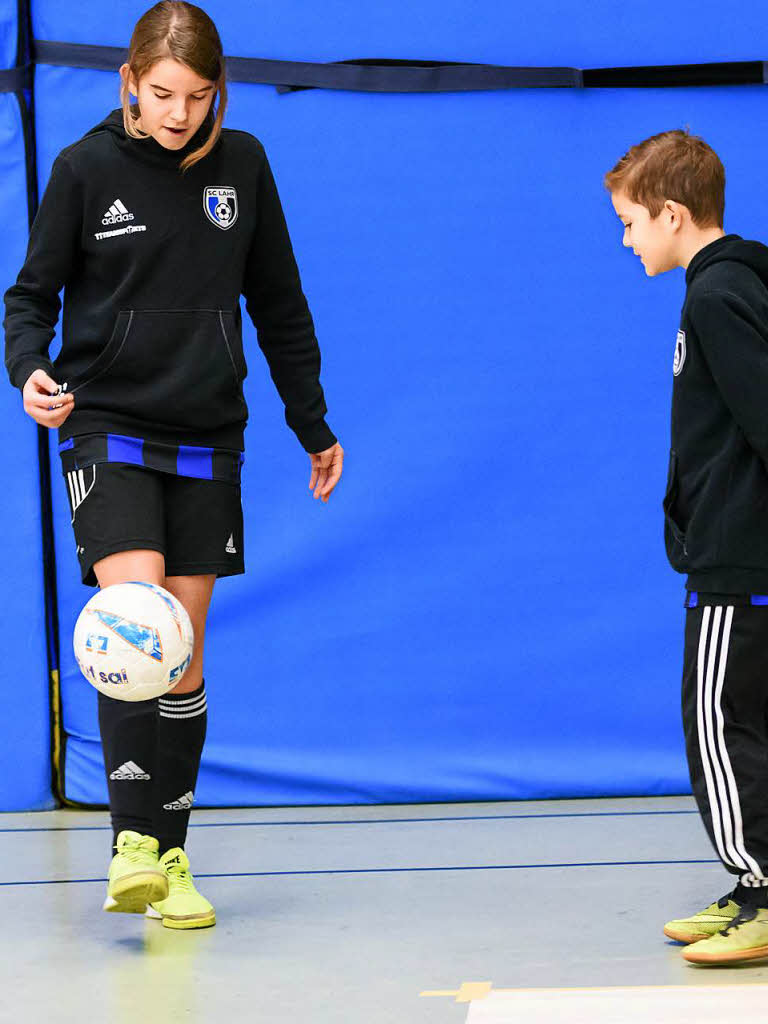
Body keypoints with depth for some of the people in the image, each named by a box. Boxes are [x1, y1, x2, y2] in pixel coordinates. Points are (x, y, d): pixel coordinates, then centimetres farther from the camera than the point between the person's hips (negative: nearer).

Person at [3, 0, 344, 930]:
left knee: (184, 653, 4)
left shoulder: (242, 165, 4)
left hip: (206, 436, 3)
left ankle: (171, 859, 12)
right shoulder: (87, 166, -4)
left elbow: (278, 303, 13)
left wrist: (312, 426, 17)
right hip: (108, 427, -3)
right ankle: (134, 846, -19)